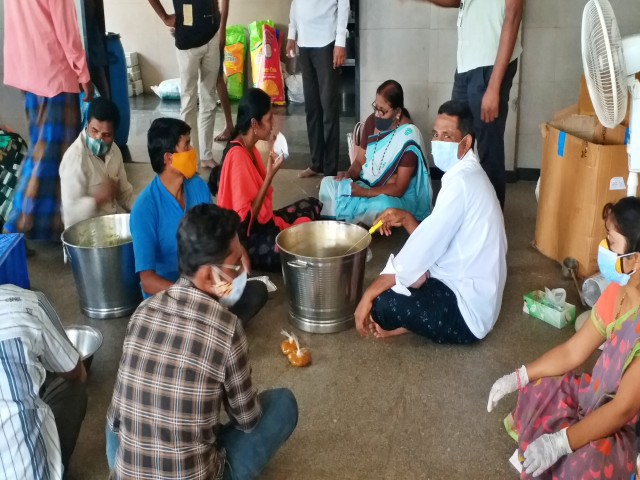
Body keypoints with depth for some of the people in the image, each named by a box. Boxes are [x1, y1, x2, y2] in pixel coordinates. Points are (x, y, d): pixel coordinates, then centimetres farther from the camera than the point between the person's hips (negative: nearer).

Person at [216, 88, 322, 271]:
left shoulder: (249, 148, 7)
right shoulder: (237, 156, -22)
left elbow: (259, 198, 7)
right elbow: (246, 218, -23)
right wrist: (270, 176, -22)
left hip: (262, 221, 10)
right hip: (248, 237, -10)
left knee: (313, 206, 16)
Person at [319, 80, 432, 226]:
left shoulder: (409, 136, -22)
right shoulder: (372, 121, -3)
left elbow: (398, 189, -22)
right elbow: (360, 160, 6)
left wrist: (364, 192, -28)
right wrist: (348, 174, -16)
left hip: (400, 197, -6)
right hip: (368, 184, 6)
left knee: (381, 207, -39)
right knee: (327, 184, -15)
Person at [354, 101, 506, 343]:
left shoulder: (461, 182, -22)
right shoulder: (465, 175, 10)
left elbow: (424, 248, -25)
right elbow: (434, 241, 14)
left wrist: (369, 294, -19)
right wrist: (406, 219, -2)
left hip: (468, 309, -10)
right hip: (464, 287, 10)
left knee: (380, 303, -20)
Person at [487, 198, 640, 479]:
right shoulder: (617, 290, -5)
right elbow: (573, 352, 4)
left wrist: (560, 442, -28)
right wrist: (517, 378, -2)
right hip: (602, 398, 8)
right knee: (537, 391, 8)